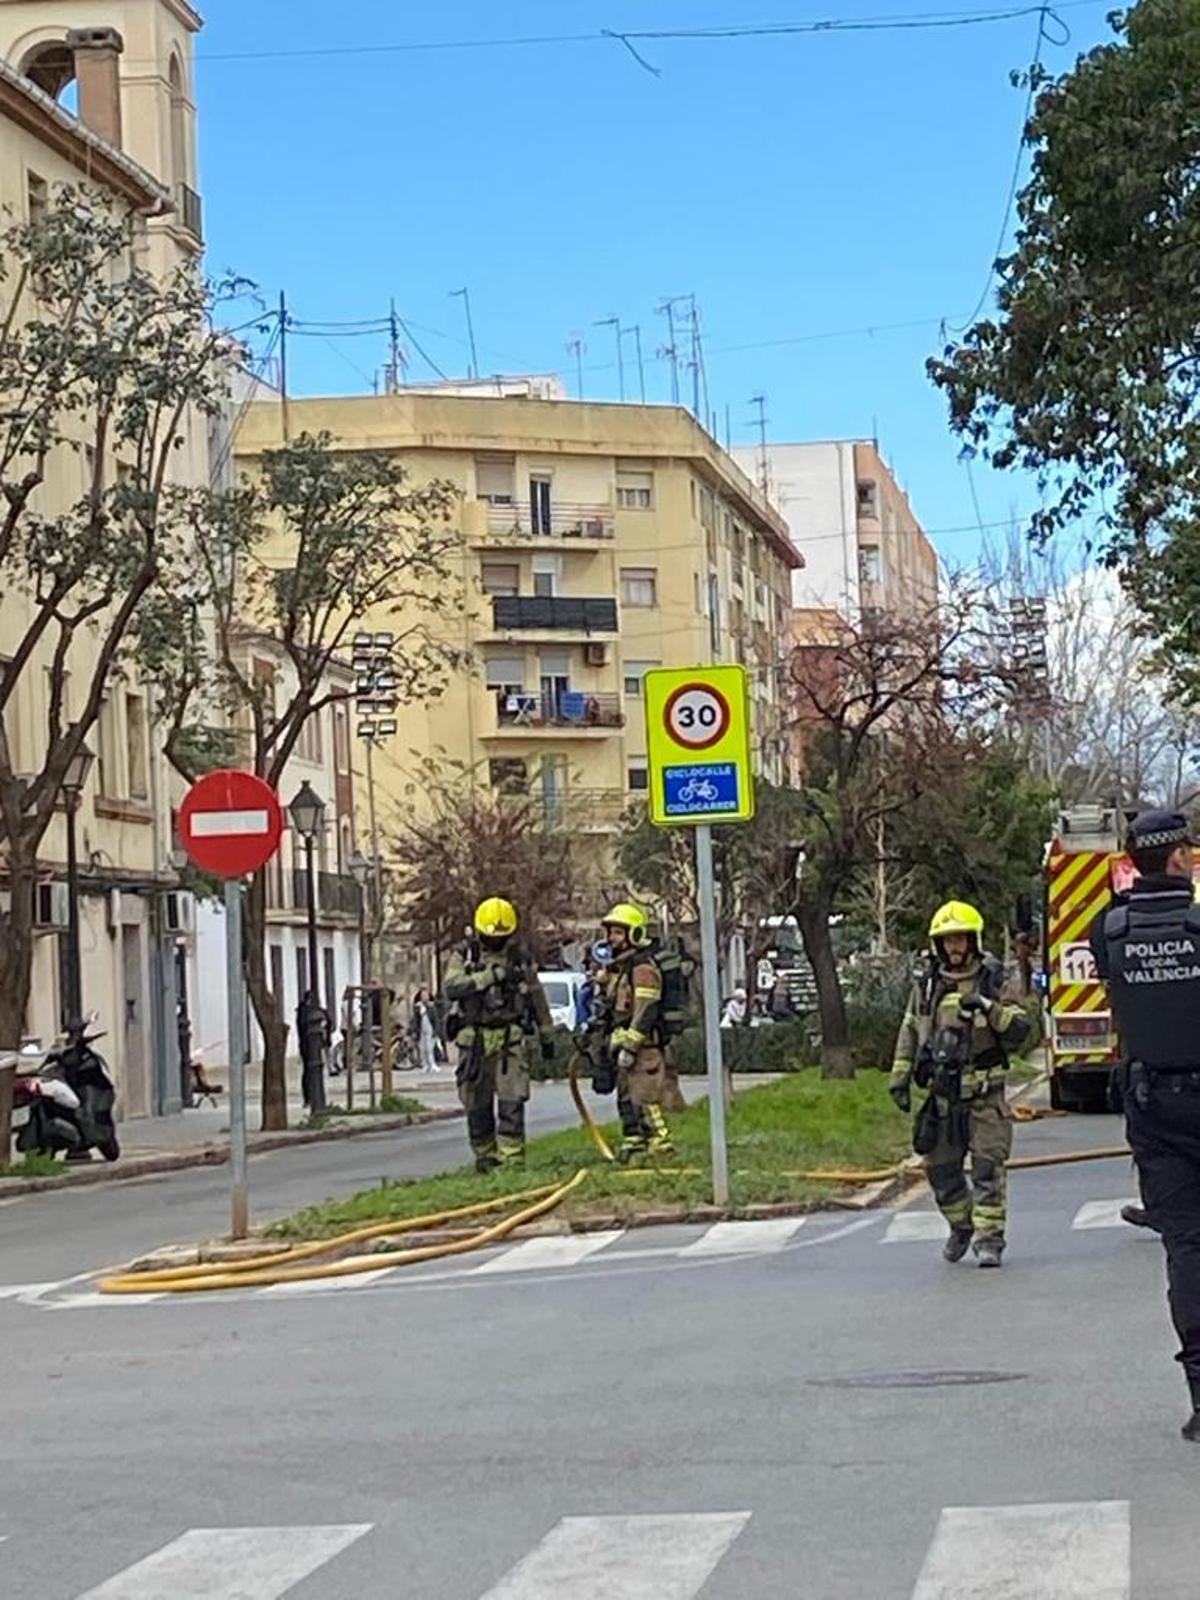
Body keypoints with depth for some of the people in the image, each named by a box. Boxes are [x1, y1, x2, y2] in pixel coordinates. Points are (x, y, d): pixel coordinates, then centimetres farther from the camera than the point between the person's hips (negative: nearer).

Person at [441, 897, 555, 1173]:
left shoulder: (520, 961, 9)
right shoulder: (464, 958, 4)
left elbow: (538, 1001, 19)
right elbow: (452, 988, -15)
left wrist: (547, 1037, 22)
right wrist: (488, 976, -22)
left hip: (510, 1038, 0)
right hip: (474, 1039, 0)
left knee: (511, 1101, -11)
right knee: (477, 1105, 6)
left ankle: (512, 1158, -10)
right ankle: (485, 1156, 19)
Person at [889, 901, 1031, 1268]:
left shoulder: (992, 983, -2)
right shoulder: (926, 987, 7)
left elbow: (1019, 1031, -9)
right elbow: (909, 1034, 16)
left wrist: (989, 1007, -23)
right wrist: (900, 1079, 12)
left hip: (985, 1096, -4)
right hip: (942, 1096, 4)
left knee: (988, 1166, -8)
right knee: (941, 1168, 10)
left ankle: (989, 1238, -2)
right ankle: (961, 1225, 31)